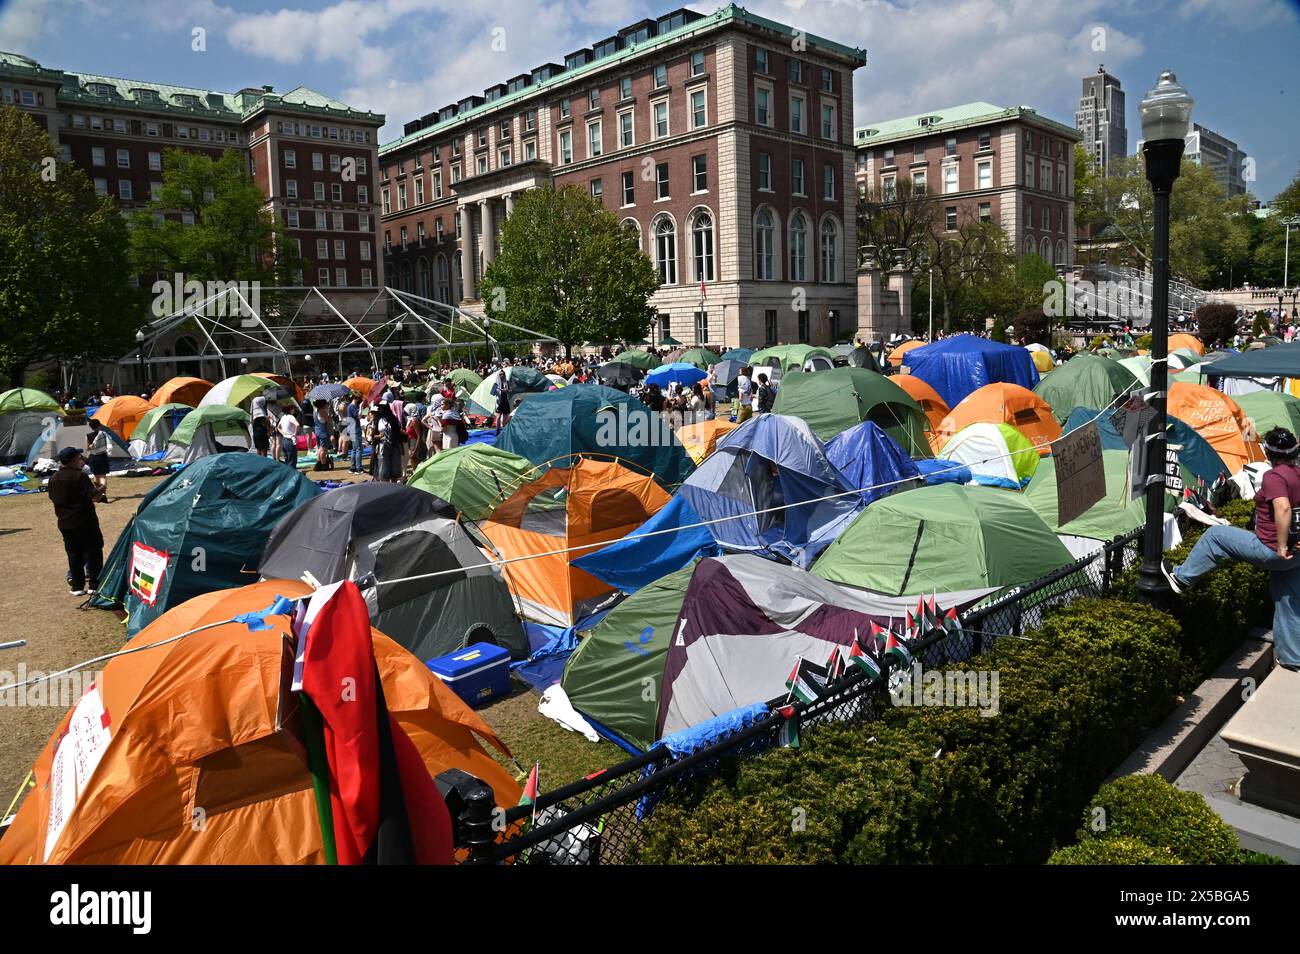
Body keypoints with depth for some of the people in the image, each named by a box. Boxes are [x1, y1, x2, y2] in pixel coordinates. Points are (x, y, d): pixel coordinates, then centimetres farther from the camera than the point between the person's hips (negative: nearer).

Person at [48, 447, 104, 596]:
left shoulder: (53, 479, 6)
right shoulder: (79, 476, -17)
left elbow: (53, 499, 17)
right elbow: (94, 495, -19)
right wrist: (100, 494, 1)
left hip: (65, 524, 6)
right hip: (85, 522, -6)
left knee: (74, 554, 13)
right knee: (93, 551, 4)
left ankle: (76, 586, 15)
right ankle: (94, 584, 4)